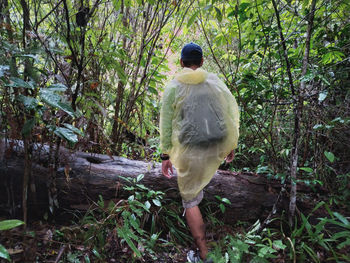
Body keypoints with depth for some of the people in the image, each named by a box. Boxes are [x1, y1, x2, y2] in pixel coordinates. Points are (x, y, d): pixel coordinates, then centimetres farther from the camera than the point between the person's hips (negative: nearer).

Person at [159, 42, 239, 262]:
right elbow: (232, 113, 3)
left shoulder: (173, 87, -4)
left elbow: (166, 124, -3)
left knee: (190, 200, 14)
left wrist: (165, 156, 6)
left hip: (190, 151, -3)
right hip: (218, 148, 3)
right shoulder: (215, 81, 1)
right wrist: (232, 144, 15)